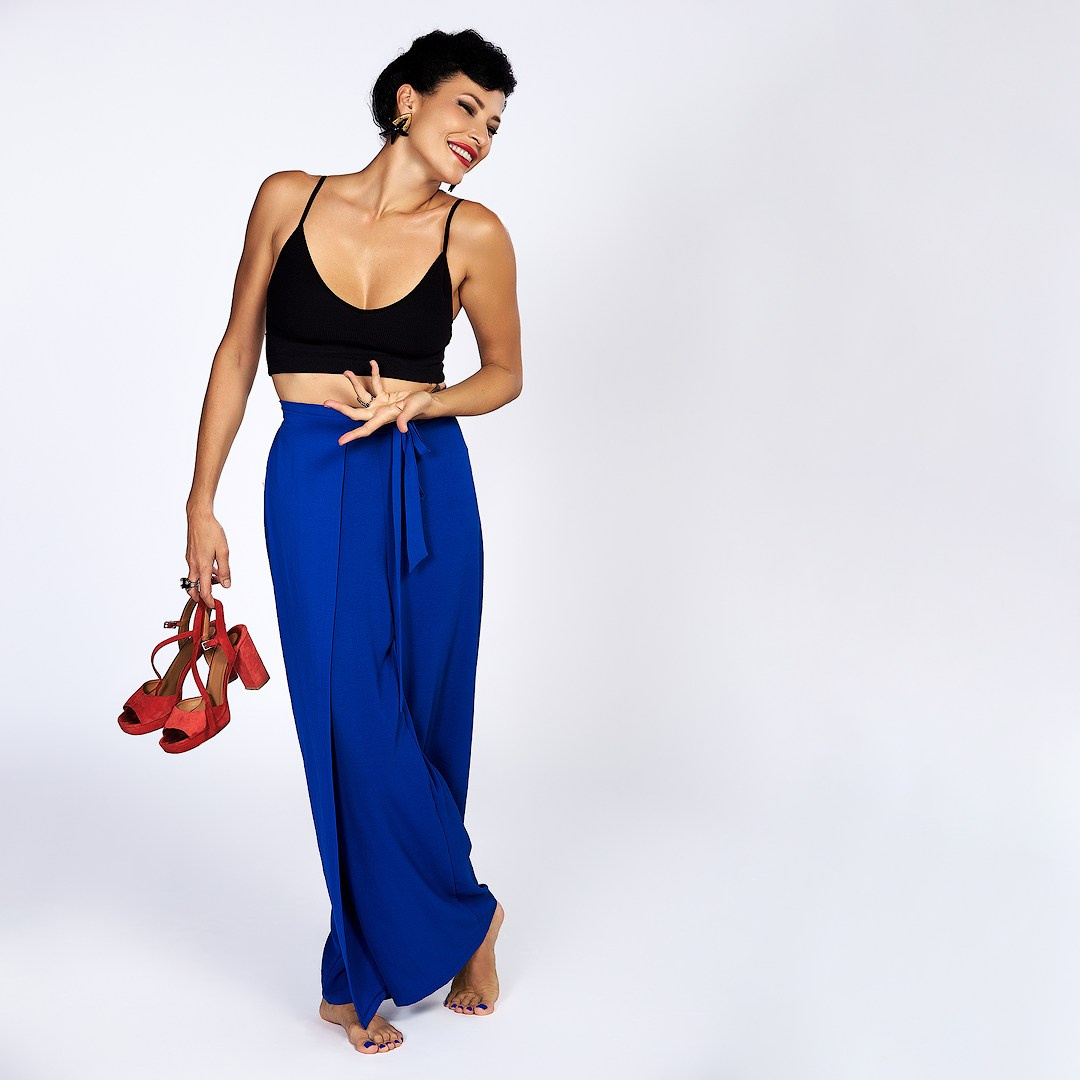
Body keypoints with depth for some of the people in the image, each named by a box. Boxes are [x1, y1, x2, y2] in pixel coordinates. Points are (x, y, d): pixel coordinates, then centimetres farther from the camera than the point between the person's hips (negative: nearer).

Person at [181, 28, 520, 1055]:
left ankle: (362, 977, 24)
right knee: (355, 720, -5)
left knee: (420, 720, 5)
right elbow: (237, 352, 5)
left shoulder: (474, 233, -1)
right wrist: (201, 502, 3)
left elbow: (504, 373, 10)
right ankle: (464, 915, 19)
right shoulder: (289, 198, 1)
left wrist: (419, 401, -10)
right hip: (314, 487, 0)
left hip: (426, 488, 0)